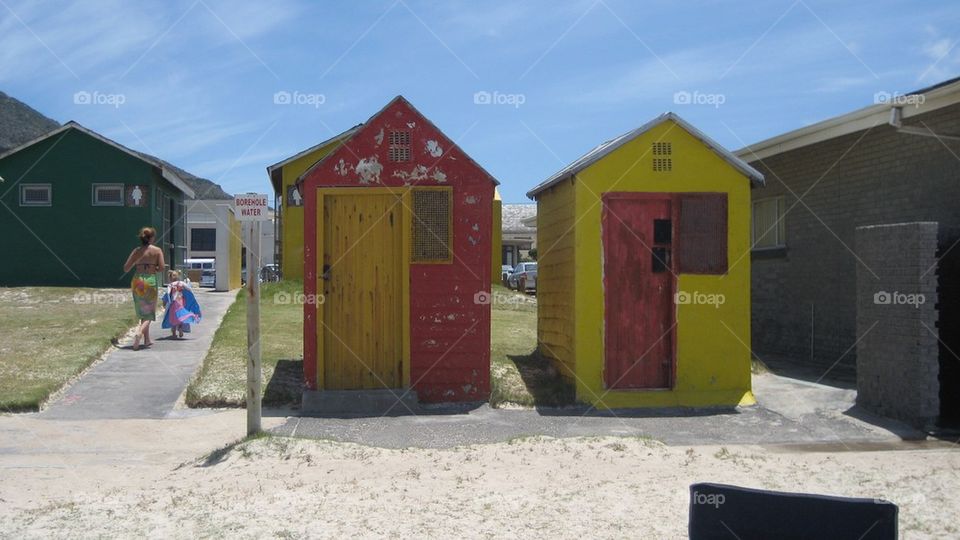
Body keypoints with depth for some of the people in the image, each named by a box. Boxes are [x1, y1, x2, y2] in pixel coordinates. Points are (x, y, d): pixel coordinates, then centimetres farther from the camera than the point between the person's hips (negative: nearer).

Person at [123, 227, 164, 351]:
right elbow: (161, 267, -12)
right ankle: (139, 333, -24)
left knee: (143, 312, 18)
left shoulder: (136, 251, 6)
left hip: (137, 281, 4)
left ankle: (147, 340, 22)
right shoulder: (157, 250, -2)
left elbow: (126, 268, 4)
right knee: (149, 312, 3)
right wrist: (154, 269, 8)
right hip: (150, 281, -4)